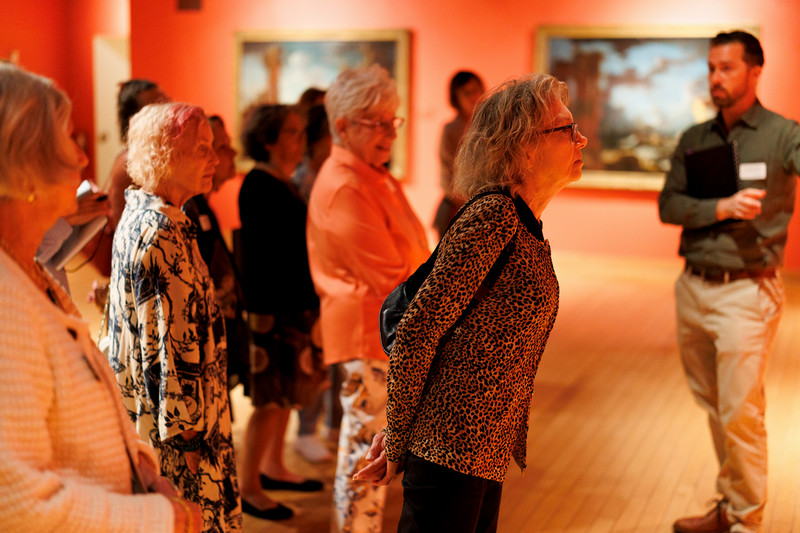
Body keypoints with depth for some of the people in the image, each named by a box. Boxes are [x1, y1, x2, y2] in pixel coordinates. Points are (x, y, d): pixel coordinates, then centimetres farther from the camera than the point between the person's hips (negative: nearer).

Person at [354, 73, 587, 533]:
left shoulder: (526, 227, 12)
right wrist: (398, 442, -9)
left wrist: (398, 431, 11)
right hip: (452, 448, -9)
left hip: (487, 453, 9)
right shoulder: (494, 217, -17)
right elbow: (418, 331, -19)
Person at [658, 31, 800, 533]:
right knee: (714, 407, 15)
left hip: (746, 292, -5)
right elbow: (668, 205, 1)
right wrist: (722, 209, -16)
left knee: (740, 413, -4)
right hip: (693, 288, 5)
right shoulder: (694, 140, 9)